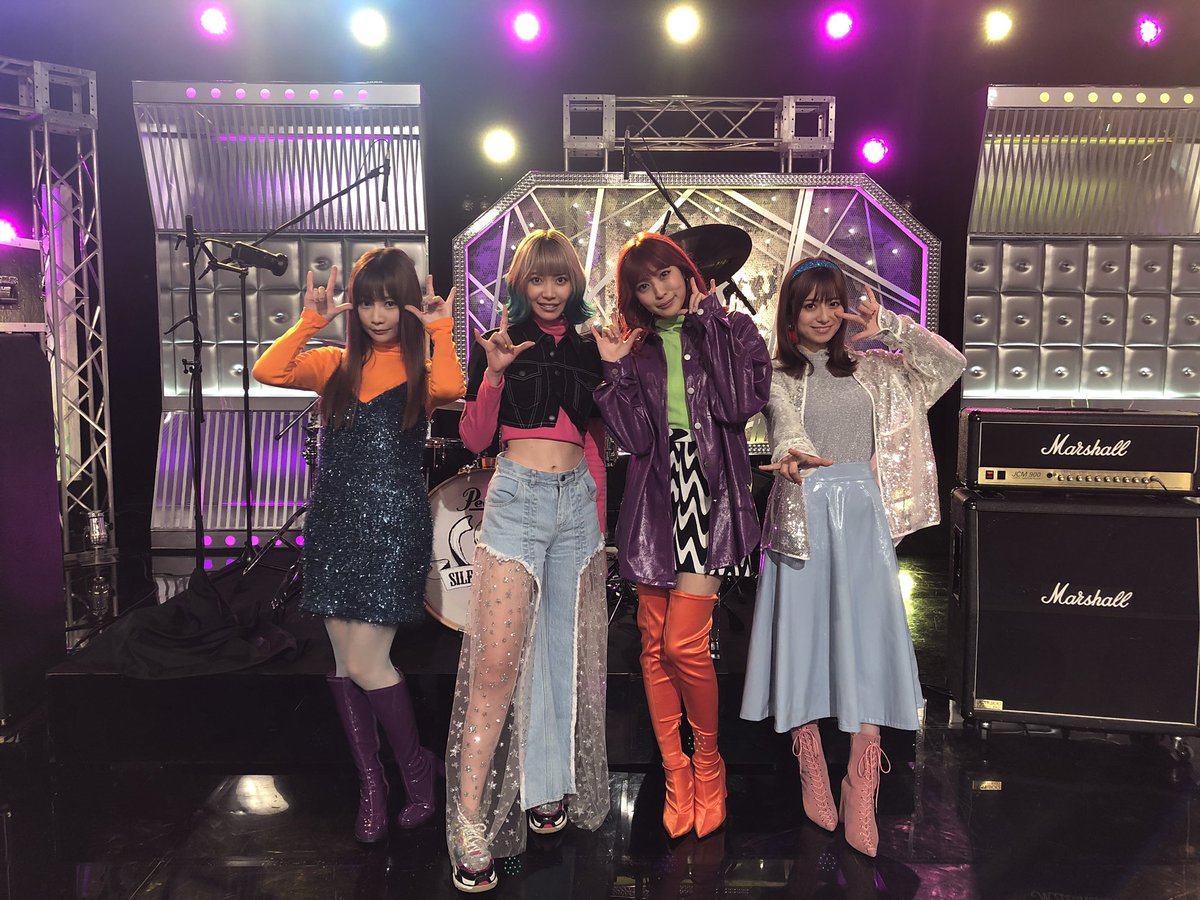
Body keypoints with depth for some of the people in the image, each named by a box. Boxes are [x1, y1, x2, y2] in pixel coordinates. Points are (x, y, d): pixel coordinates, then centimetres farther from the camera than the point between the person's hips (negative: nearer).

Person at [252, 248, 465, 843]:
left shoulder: (420, 369, 2)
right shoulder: (335, 365, 11)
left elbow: (450, 391, -23)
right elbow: (267, 372, -5)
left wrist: (441, 332, -14)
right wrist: (310, 322, -7)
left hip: (394, 524, -4)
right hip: (335, 521, 5)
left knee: (366, 664, -8)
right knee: (344, 660, 7)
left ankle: (418, 771, 16)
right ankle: (371, 785, 22)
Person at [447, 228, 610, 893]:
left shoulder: (589, 347, 13)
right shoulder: (499, 342, 4)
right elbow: (474, 438, -1)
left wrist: (599, 514, 13)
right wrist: (495, 374, -15)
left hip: (579, 501, 4)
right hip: (517, 498, -4)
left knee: (564, 647, 9)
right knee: (498, 662, -11)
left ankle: (549, 789, 26)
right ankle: (471, 827, -6)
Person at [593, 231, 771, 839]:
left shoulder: (731, 330, 5)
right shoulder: (638, 350, 12)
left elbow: (743, 402, -14)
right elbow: (635, 437, 0)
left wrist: (709, 317, -8)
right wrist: (614, 367, -6)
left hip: (710, 492, -3)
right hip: (655, 501, 4)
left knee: (683, 643, -10)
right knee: (654, 643, 5)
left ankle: (708, 762, 15)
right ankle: (675, 773, 20)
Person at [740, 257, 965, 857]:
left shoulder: (869, 370, 16)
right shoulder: (777, 375, 6)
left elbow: (950, 364, 9)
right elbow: (784, 426, -14)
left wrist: (886, 328, 6)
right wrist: (793, 457, -37)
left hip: (862, 514, 2)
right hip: (803, 512, -2)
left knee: (865, 640, -4)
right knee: (804, 635, 1)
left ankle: (861, 794, 1)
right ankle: (814, 774, 15)